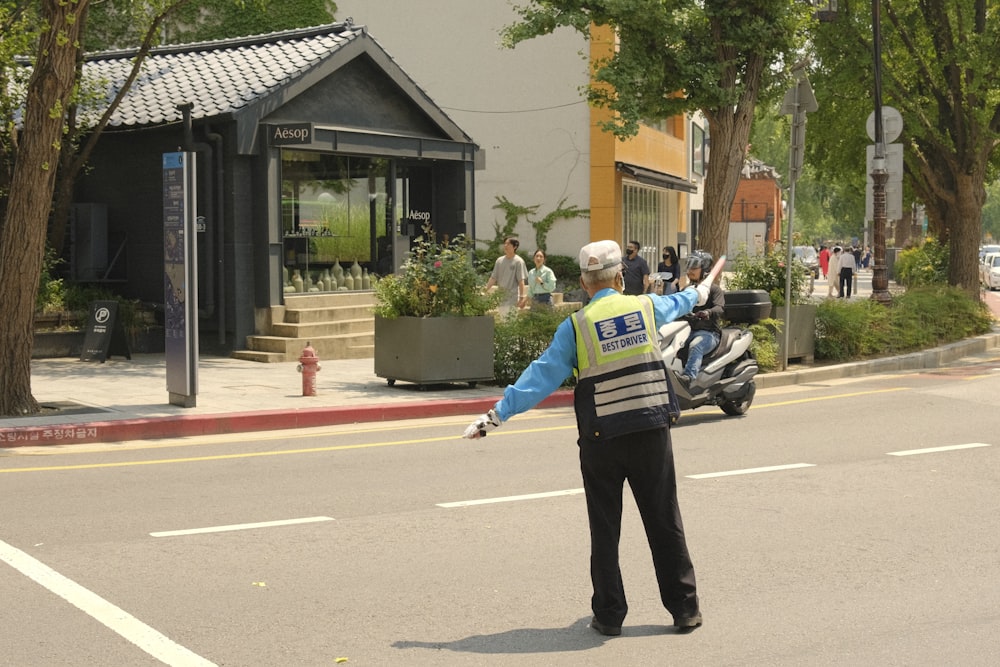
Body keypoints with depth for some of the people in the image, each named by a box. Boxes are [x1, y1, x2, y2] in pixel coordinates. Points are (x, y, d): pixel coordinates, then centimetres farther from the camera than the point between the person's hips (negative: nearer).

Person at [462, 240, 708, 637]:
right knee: (665, 524, 10)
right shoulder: (647, 307, 3)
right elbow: (675, 303, 27)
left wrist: (498, 414, -6)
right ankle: (684, 608, 15)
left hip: (600, 440, -2)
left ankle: (609, 615, 11)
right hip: (651, 433, 2)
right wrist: (697, 294, 50)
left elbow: (542, 376, -9)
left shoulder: (575, 326, -5)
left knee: (605, 530, 8)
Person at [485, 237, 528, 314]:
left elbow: (521, 281, -8)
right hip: (501, 298, 6)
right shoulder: (499, 260, 11)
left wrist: (522, 297, -12)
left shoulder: (518, 261, -5)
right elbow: (493, 278, 12)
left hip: (513, 298, -6)